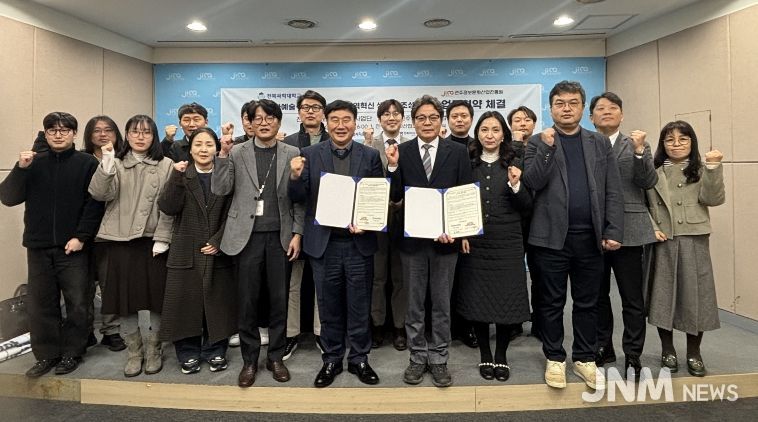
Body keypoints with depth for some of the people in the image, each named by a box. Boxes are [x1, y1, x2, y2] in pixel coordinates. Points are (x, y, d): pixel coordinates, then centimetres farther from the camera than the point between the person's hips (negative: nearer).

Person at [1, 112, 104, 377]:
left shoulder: (87, 163, -1)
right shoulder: (34, 163, 9)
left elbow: (95, 204, -6)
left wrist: (81, 237, -13)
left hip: (73, 246, -3)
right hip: (38, 246, 3)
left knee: (77, 303, 2)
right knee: (40, 303, 9)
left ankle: (72, 353, 17)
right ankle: (46, 355, 22)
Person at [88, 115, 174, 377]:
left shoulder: (165, 165, 3)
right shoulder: (116, 163, 8)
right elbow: (99, 194, -7)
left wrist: (162, 238, -9)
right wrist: (106, 165, -22)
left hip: (153, 240, -1)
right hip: (120, 239, 2)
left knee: (156, 296, 5)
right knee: (126, 297, 7)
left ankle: (154, 350, 23)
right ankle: (134, 351, 24)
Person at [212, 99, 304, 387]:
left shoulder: (292, 154, 4)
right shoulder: (237, 153, 5)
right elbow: (220, 190, -3)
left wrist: (297, 233, -3)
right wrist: (223, 154, -11)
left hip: (280, 236, 0)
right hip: (247, 236, 0)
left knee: (279, 299, 8)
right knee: (247, 300, 6)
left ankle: (276, 357, 24)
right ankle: (249, 360, 22)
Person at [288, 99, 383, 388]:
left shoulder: (370, 156, 2)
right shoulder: (310, 155, 2)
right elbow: (298, 198, -2)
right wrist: (296, 176, -21)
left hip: (359, 242, 0)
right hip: (324, 242, 0)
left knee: (359, 306, 10)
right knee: (329, 307, 13)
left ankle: (359, 359, 28)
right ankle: (331, 360, 30)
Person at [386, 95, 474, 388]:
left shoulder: (458, 152, 0)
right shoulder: (401, 152, 0)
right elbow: (395, 197, -3)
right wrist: (393, 167, -18)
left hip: (445, 237, 0)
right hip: (412, 238, 1)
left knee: (442, 303, 11)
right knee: (414, 303, 12)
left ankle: (439, 359, 25)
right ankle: (417, 357, 28)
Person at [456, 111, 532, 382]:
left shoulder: (514, 165, 4)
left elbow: (526, 207, 2)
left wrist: (516, 186, -15)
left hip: (507, 244, 0)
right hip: (473, 243, 0)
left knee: (507, 299, 4)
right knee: (476, 299, 6)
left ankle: (501, 355, 24)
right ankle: (485, 354, 25)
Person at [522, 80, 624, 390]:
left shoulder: (600, 143, 10)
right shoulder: (538, 142, 4)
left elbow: (613, 192, 5)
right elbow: (532, 183, -10)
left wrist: (613, 231, -3)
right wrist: (547, 147, -16)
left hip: (590, 236, 2)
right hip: (552, 235, -2)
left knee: (587, 303, 11)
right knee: (552, 302, 7)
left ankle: (585, 359, 25)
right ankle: (555, 358, 22)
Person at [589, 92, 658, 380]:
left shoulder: (636, 144, 6)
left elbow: (649, 182, -5)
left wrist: (639, 151, -17)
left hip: (627, 231, -1)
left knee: (632, 299, 4)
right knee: (597, 296, 13)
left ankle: (633, 356, 17)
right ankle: (603, 348, 28)